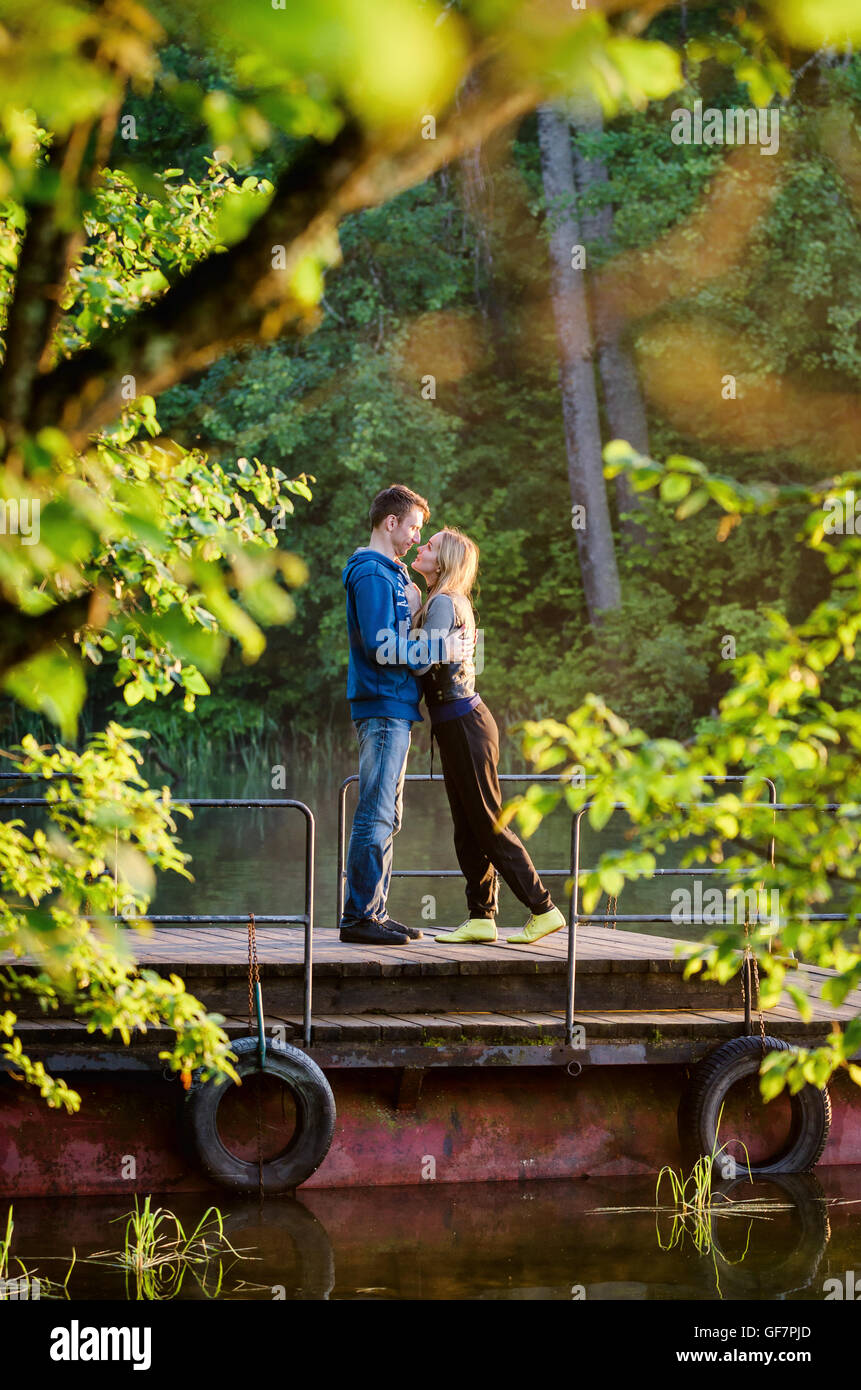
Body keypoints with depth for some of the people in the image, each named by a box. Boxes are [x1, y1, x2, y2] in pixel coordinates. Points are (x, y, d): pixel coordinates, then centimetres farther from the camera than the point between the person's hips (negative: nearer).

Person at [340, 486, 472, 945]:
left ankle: (373, 912, 14)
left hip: (393, 708, 10)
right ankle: (359, 916, -11)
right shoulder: (372, 575, -11)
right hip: (383, 705, -10)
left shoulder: (391, 574, 21)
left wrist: (412, 608, 5)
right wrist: (439, 650, -14)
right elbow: (380, 646, -20)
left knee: (386, 817, 11)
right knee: (375, 816, -11)